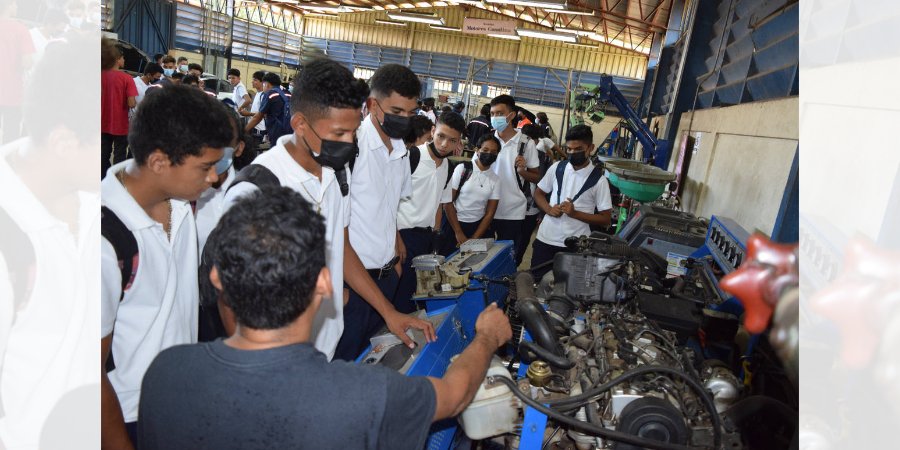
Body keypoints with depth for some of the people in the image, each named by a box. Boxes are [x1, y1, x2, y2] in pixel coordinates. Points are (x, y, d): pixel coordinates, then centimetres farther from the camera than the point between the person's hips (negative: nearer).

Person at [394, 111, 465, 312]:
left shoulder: (447, 166, 9)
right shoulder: (412, 156, -13)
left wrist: (436, 236, 15)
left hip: (426, 236, 7)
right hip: (405, 234, -7)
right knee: (402, 293, -1)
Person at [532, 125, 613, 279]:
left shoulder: (598, 180, -7)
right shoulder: (556, 168, 2)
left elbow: (605, 219, -5)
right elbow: (539, 193, 14)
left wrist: (575, 213, -17)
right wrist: (549, 209, -7)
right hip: (545, 239, 3)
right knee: (536, 280, 10)